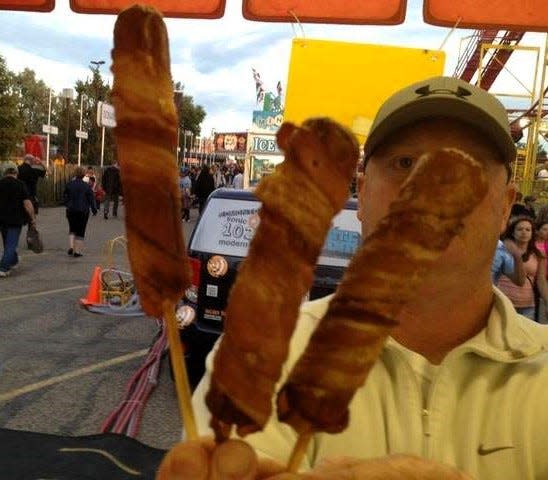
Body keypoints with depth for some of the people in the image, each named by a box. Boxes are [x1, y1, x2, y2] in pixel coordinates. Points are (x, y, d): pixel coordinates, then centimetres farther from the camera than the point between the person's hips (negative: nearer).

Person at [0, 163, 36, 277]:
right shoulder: (20, 185, -9)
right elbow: (27, 204, -14)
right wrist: (33, 218, -5)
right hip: (15, 220, -5)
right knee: (11, 244, -2)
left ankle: (13, 261, 39)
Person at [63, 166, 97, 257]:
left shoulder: (69, 185, 0)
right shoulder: (87, 186, -8)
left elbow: (65, 197, 6)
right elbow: (91, 199, -4)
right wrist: (94, 209, 7)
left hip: (71, 210, 2)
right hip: (83, 211, -2)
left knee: (72, 229, 18)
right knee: (80, 231, 5)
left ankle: (71, 247, 2)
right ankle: (77, 251, 5)